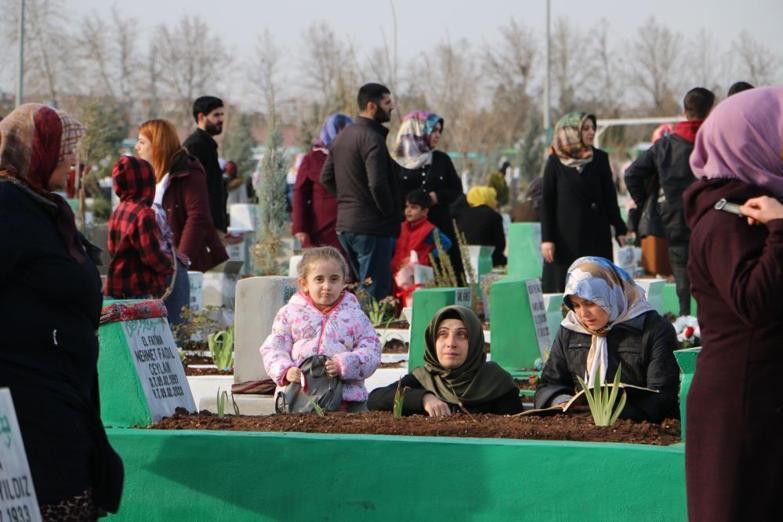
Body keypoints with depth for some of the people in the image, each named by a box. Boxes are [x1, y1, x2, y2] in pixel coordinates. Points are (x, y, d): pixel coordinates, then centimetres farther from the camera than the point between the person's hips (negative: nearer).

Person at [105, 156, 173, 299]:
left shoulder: (118, 212, 11)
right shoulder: (143, 214, -17)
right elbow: (153, 255, -22)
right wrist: (170, 262, -1)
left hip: (116, 287, 9)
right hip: (139, 291, -9)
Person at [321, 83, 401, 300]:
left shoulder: (343, 136, 14)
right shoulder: (372, 138, -15)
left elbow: (326, 178, 20)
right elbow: (378, 184, -24)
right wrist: (391, 214, -9)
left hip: (344, 225, 9)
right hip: (372, 227, -9)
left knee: (364, 287, 17)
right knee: (376, 292, -7)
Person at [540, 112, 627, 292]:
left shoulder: (600, 159, 6)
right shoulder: (555, 163, -1)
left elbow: (610, 197, 8)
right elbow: (547, 202, 0)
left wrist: (619, 229, 2)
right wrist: (546, 238, -6)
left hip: (596, 235, 2)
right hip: (566, 237, -2)